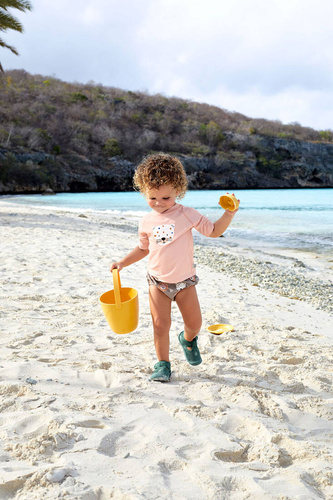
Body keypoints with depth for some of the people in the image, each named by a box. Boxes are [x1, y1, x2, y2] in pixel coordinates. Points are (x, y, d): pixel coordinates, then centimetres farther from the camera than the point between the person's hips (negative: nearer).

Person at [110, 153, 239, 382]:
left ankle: (188, 339, 40)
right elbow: (143, 248, 15)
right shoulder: (147, 222, 0)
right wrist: (122, 262, 8)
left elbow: (214, 231, -4)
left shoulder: (187, 214, -9)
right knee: (160, 324, -3)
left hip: (184, 280, -1)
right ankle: (163, 365, 14)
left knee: (195, 323, 5)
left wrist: (229, 214, -18)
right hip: (158, 280, 1)